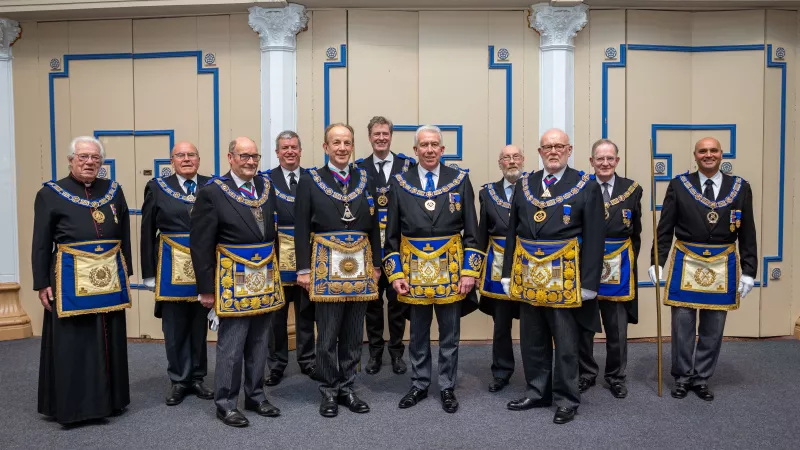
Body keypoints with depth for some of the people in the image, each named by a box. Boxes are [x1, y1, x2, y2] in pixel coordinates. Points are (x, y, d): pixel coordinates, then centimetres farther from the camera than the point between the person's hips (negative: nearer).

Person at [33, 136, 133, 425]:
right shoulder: (50, 193, 0)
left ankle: (109, 400, 23)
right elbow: (41, 244, -1)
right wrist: (42, 284, -5)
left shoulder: (114, 191, 9)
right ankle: (70, 406, 16)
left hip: (110, 279, 3)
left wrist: (125, 270, 11)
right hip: (71, 280, -3)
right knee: (72, 343, 3)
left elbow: (125, 235, 13)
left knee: (109, 341, 10)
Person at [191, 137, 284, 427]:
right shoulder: (212, 192, -9)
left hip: (265, 279, 6)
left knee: (259, 345, 14)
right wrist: (206, 288, -10)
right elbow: (201, 245, -9)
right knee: (230, 346, 2)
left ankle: (255, 397, 29)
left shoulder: (266, 187, 9)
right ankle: (226, 404, 18)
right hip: (233, 280, -5)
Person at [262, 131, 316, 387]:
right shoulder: (266, 180, 1)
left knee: (306, 312, 12)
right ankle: (276, 365, 20)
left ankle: (307, 361, 25)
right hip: (277, 253, -2)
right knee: (276, 313, 7)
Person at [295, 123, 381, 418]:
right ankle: (329, 392, 18)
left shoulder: (364, 179, 9)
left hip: (360, 267, 3)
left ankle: (347, 389, 23)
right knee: (327, 336, 4)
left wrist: (376, 265, 8)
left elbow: (374, 225, 11)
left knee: (353, 335, 10)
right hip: (326, 267, -3)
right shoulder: (310, 180, 1)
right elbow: (302, 228, -2)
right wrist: (304, 269, -6)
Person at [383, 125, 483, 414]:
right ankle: (419, 385, 29)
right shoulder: (400, 183, 1)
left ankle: (447, 388, 25)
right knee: (418, 334, 13)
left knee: (450, 334, 10)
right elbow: (392, 234, 3)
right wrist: (395, 273, -3)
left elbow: (471, 231, 0)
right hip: (413, 268, 1)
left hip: (450, 268, 0)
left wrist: (469, 270, -6)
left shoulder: (460, 180, 0)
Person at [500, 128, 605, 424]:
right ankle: (538, 392, 30)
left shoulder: (586, 186, -3)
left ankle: (566, 400, 21)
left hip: (565, 276, -4)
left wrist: (589, 282, -11)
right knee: (532, 340, 14)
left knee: (565, 342, 6)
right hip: (527, 274, 4)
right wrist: (508, 272, 6)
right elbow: (512, 232, 10)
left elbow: (594, 238, -6)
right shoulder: (525, 185, 9)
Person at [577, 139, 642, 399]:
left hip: (619, 265, 1)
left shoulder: (632, 189, 3)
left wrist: (630, 260, 3)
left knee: (617, 327, 9)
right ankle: (587, 374, 25)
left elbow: (636, 232, 8)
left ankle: (616, 377, 25)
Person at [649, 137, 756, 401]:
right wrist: (656, 261, -8)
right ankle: (682, 378, 21)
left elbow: (748, 234, 4)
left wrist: (748, 271, 0)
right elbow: (664, 229, -1)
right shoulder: (679, 185, -1)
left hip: (723, 265, 2)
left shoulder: (740, 187, 3)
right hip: (686, 263, -1)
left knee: (713, 329, 9)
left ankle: (701, 379, 24)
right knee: (682, 326, 4)